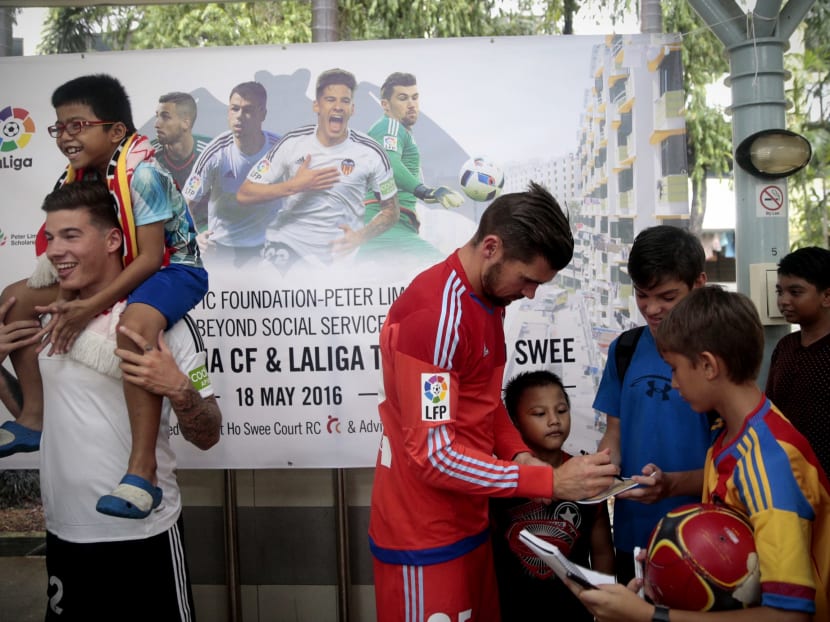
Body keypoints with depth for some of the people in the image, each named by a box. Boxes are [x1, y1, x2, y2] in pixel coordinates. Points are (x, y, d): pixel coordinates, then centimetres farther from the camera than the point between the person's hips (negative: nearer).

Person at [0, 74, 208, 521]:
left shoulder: (141, 174, -23)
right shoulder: (75, 178, 0)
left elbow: (150, 257, -25)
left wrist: (92, 306, -29)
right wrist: (65, 301, -17)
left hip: (172, 269, -9)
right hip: (113, 270, 9)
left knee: (135, 323, -42)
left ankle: (142, 469, -38)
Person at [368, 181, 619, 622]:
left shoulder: (487, 297, 6)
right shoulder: (434, 313, -24)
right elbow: (433, 454, -26)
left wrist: (520, 456, -4)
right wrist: (549, 481, -23)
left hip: (467, 523, 9)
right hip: (425, 539, -8)